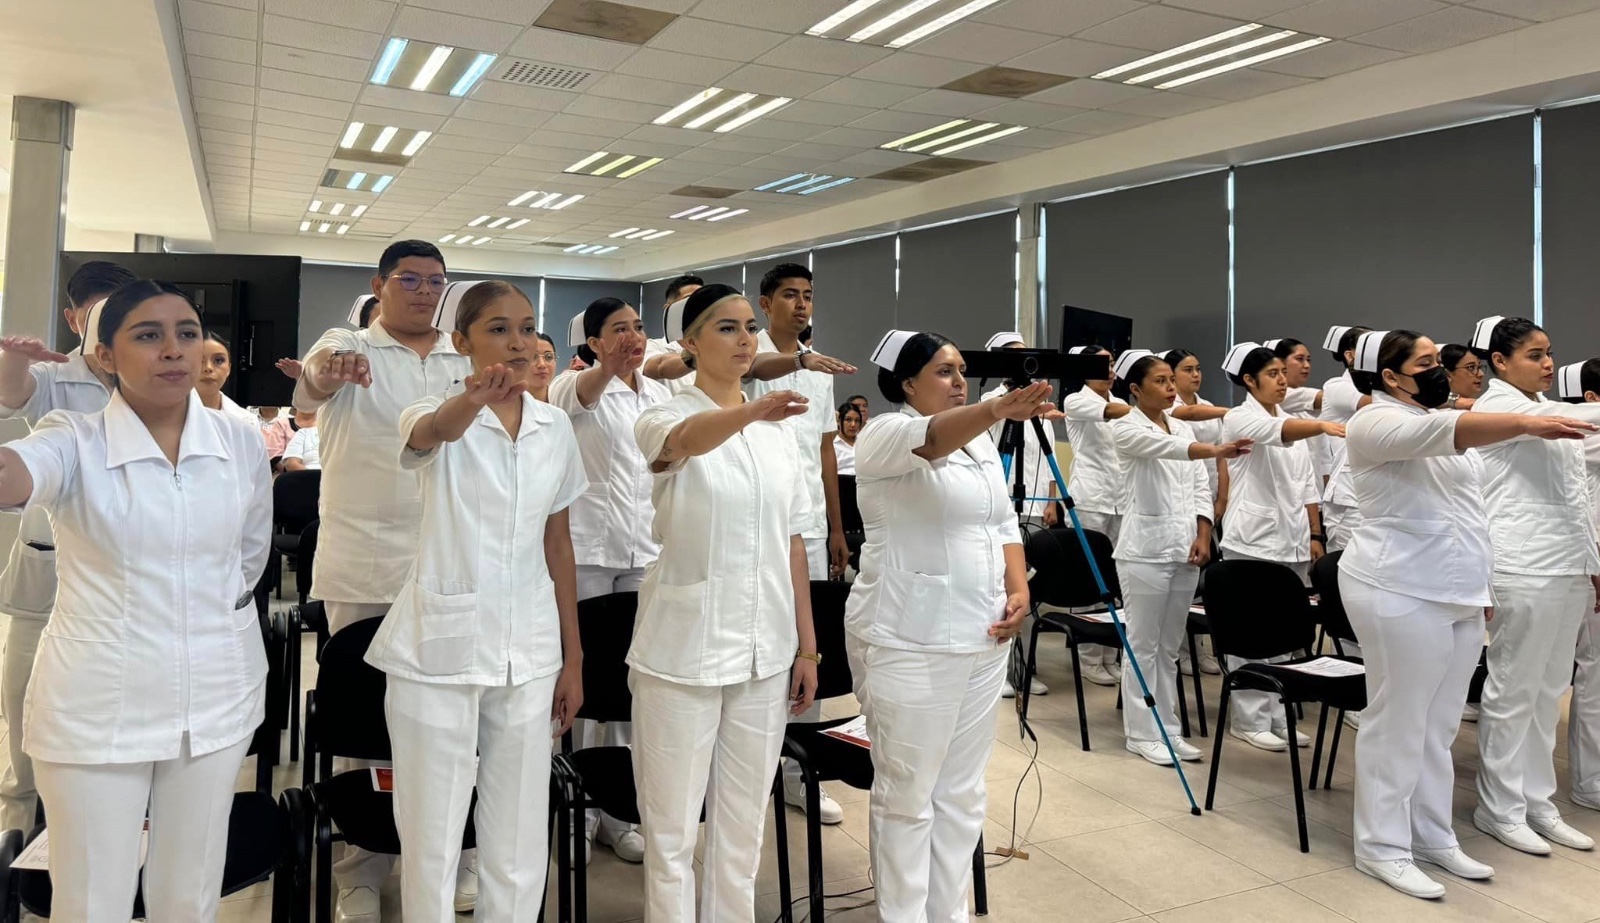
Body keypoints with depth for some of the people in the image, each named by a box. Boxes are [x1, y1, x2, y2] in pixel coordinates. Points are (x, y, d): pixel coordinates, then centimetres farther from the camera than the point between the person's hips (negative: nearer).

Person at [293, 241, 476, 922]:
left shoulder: (469, 360, 12)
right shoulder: (348, 346, 2)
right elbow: (317, 381, -21)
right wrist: (329, 371, -43)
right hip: (363, 567, -2)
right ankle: (360, 869, 21)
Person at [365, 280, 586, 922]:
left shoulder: (555, 428, 5)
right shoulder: (436, 417, -6)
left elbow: (558, 544, 10)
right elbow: (434, 431, -33)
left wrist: (573, 657, 9)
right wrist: (472, 401, -57)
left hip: (528, 654, 3)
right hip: (439, 652, -3)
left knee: (519, 843, 10)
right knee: (433, 839, 6)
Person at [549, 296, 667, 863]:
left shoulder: (659, 394, 11)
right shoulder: (577, 385, -6)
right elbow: (578, 396, -32)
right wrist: (610, 365, -54)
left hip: (645, 551, 5)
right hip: (586, 550, -5)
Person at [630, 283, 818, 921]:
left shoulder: (777, 430, 8)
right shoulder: (665, 418, -7)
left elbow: (792, 538, 10)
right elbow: (688, 439, -33)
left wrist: (807, 646, 7)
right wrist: (753, 410, -54)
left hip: (764, 651, 5)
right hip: (684, 651, -4)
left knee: (743, 821, 15)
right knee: (672, 826, 5)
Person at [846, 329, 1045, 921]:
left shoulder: (981, 443, 14)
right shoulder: (885, 434, -9)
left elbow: (1004, 523, 17)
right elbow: (934, 437, -31)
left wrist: (1019, 589, 1)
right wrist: (999, 409, -48)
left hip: (982, 638, 7)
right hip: (910, 642, -7)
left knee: (962, 791, 15)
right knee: (908, 795, 2)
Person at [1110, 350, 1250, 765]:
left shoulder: (1183, 427, 14)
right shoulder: (1126, 429, -6)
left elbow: (1201, 487, 13)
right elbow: (1166, 448, -27)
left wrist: (1203, 535, 0)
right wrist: (1215, 449, -42)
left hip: (1184, 548, 6)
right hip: (1146, 548, -6)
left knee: (1170, 647, 12)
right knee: (1143, 645, 0)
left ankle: (1168, 728, 20)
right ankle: (1142, 732, 9)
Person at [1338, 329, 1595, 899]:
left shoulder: (1442, 425, 17)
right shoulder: (1377, 422, -11)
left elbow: (1463, 514, 22)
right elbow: (1442, 430, -32)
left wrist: (1479, 586, 20)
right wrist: (1529, 424, -43)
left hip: (1456, 595, 9)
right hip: (1402, 594, -9)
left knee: (1438, 727, 14)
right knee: (1398, 723, -2)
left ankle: (1433, 837, 24)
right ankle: (1383, 847, 7)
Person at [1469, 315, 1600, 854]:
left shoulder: (1551, 411, 18)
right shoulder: (1496, 406, -6)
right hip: (1523, 568, -8)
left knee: (1549, 690, 11)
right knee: (1513, 690, -1)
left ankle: (1537, 800, 20)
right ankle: (1499, 808, 9)